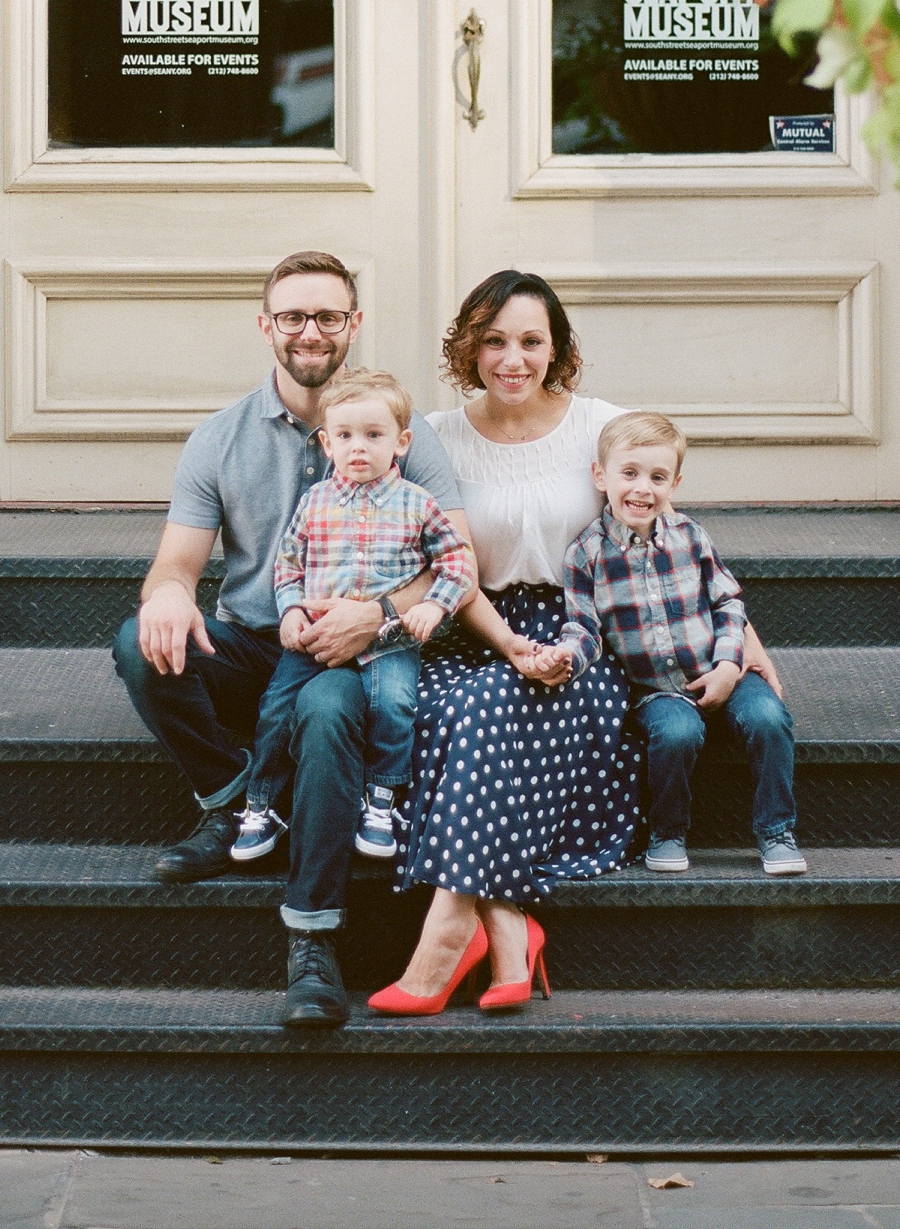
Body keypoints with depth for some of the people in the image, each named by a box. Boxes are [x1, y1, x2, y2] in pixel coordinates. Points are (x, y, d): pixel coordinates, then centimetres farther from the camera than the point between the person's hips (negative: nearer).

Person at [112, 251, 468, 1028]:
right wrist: (169, 591, -24)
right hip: (245, 649, 3)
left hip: (345, 652, -3)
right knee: (142, 644, -28)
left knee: (327, 708, -38)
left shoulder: (403, 434, 4)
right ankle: (231, 807, -11)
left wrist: (377, 613, -24)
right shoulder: (219, 441, 10)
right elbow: (178, 561, 3)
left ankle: (313, 941, -36)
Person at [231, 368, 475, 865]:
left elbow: (458, 558, 6)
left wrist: (434, 605, -8)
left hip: (389, 640, -2)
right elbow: (288, 563, 14)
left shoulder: (415, 503, 4)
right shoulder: (314, 501, 9)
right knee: (276, 707, -12)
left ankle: (380, 801, -8)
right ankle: (259, 806, 6)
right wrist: (291, 609, -3)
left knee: (393, 702, -27)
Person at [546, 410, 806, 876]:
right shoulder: (586, 553, -3)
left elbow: (728, 602, 8)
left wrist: (728, 665, -6)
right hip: (655, 690, -2)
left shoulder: (689, 536, 3)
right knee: (676, 732, -33)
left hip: (718, 676, 2)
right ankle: (667, 835, -7)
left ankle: (777, 833, -7)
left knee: (767, 718, -24)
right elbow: (585, 627, -2)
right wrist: (567, 653, -26)